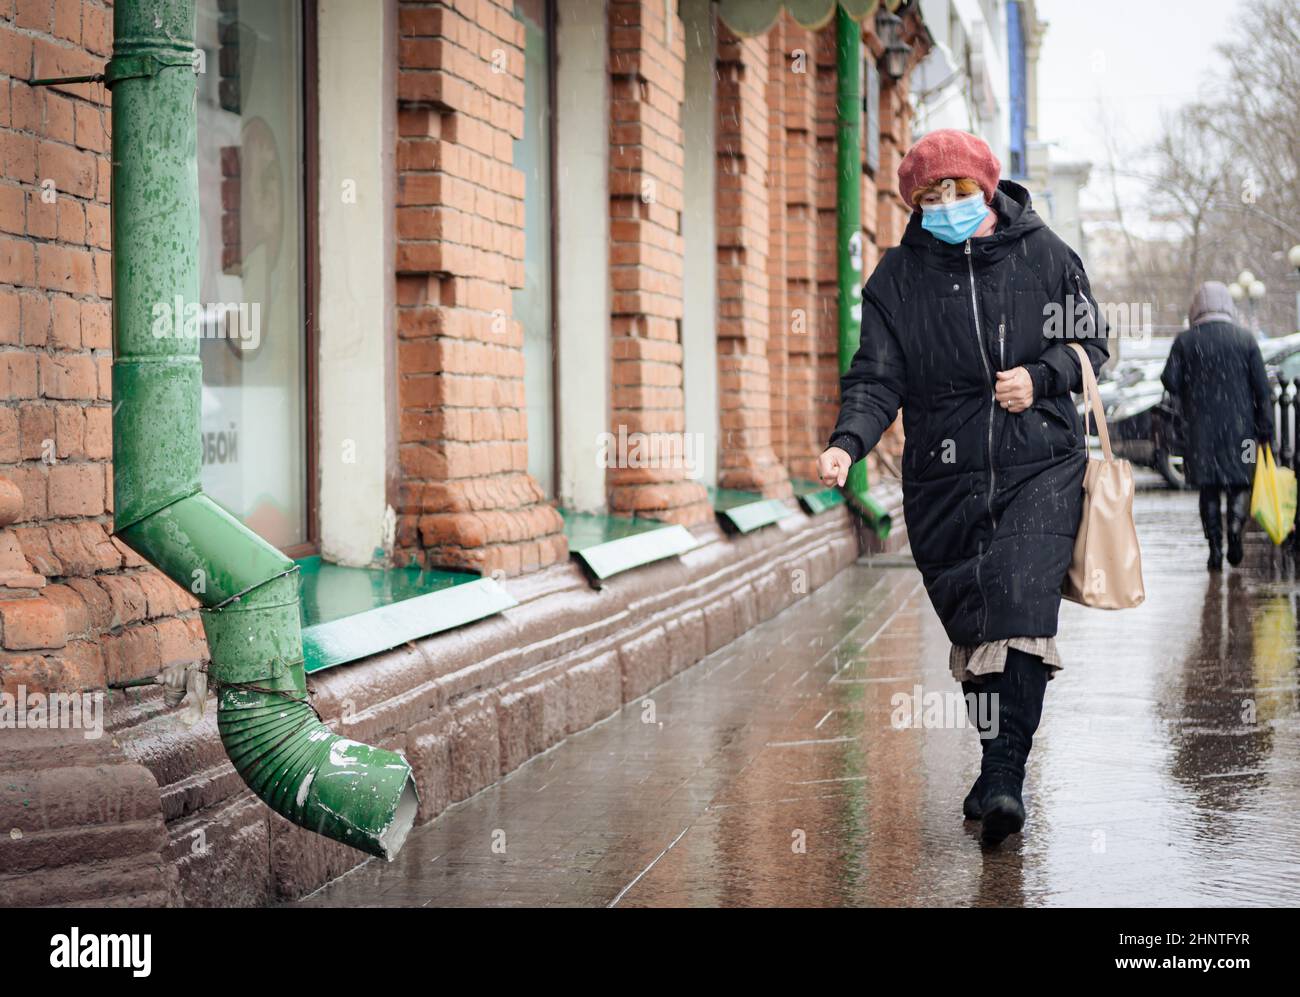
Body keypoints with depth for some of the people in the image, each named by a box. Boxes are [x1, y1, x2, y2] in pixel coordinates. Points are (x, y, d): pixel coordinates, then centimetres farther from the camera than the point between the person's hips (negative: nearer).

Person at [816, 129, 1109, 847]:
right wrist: (847, 443, -21)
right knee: (971, 627, 6)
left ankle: (1001, 780, -18)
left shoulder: (1042, 254, 2)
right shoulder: (899, 276, 3)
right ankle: (1000, 768, 20)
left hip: (1039, 470, -2)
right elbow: (876, 378, -2)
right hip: (943, 481, 2)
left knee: (1021, 613, -18)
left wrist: (1041, 377, -11)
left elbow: (1091, 343, 10)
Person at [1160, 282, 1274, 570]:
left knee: (1209, 489, 8)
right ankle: (1235, 525, -17)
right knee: (1239, 483, 10)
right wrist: (1265, 428, 1)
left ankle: (1215, 547, 2)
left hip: (1201, 429, 0)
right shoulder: (1245, 339, 0)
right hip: (1239, 427, 0)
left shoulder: (1185, 341, -1)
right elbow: (1262, 387, -2)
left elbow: (1170, 381, -6)